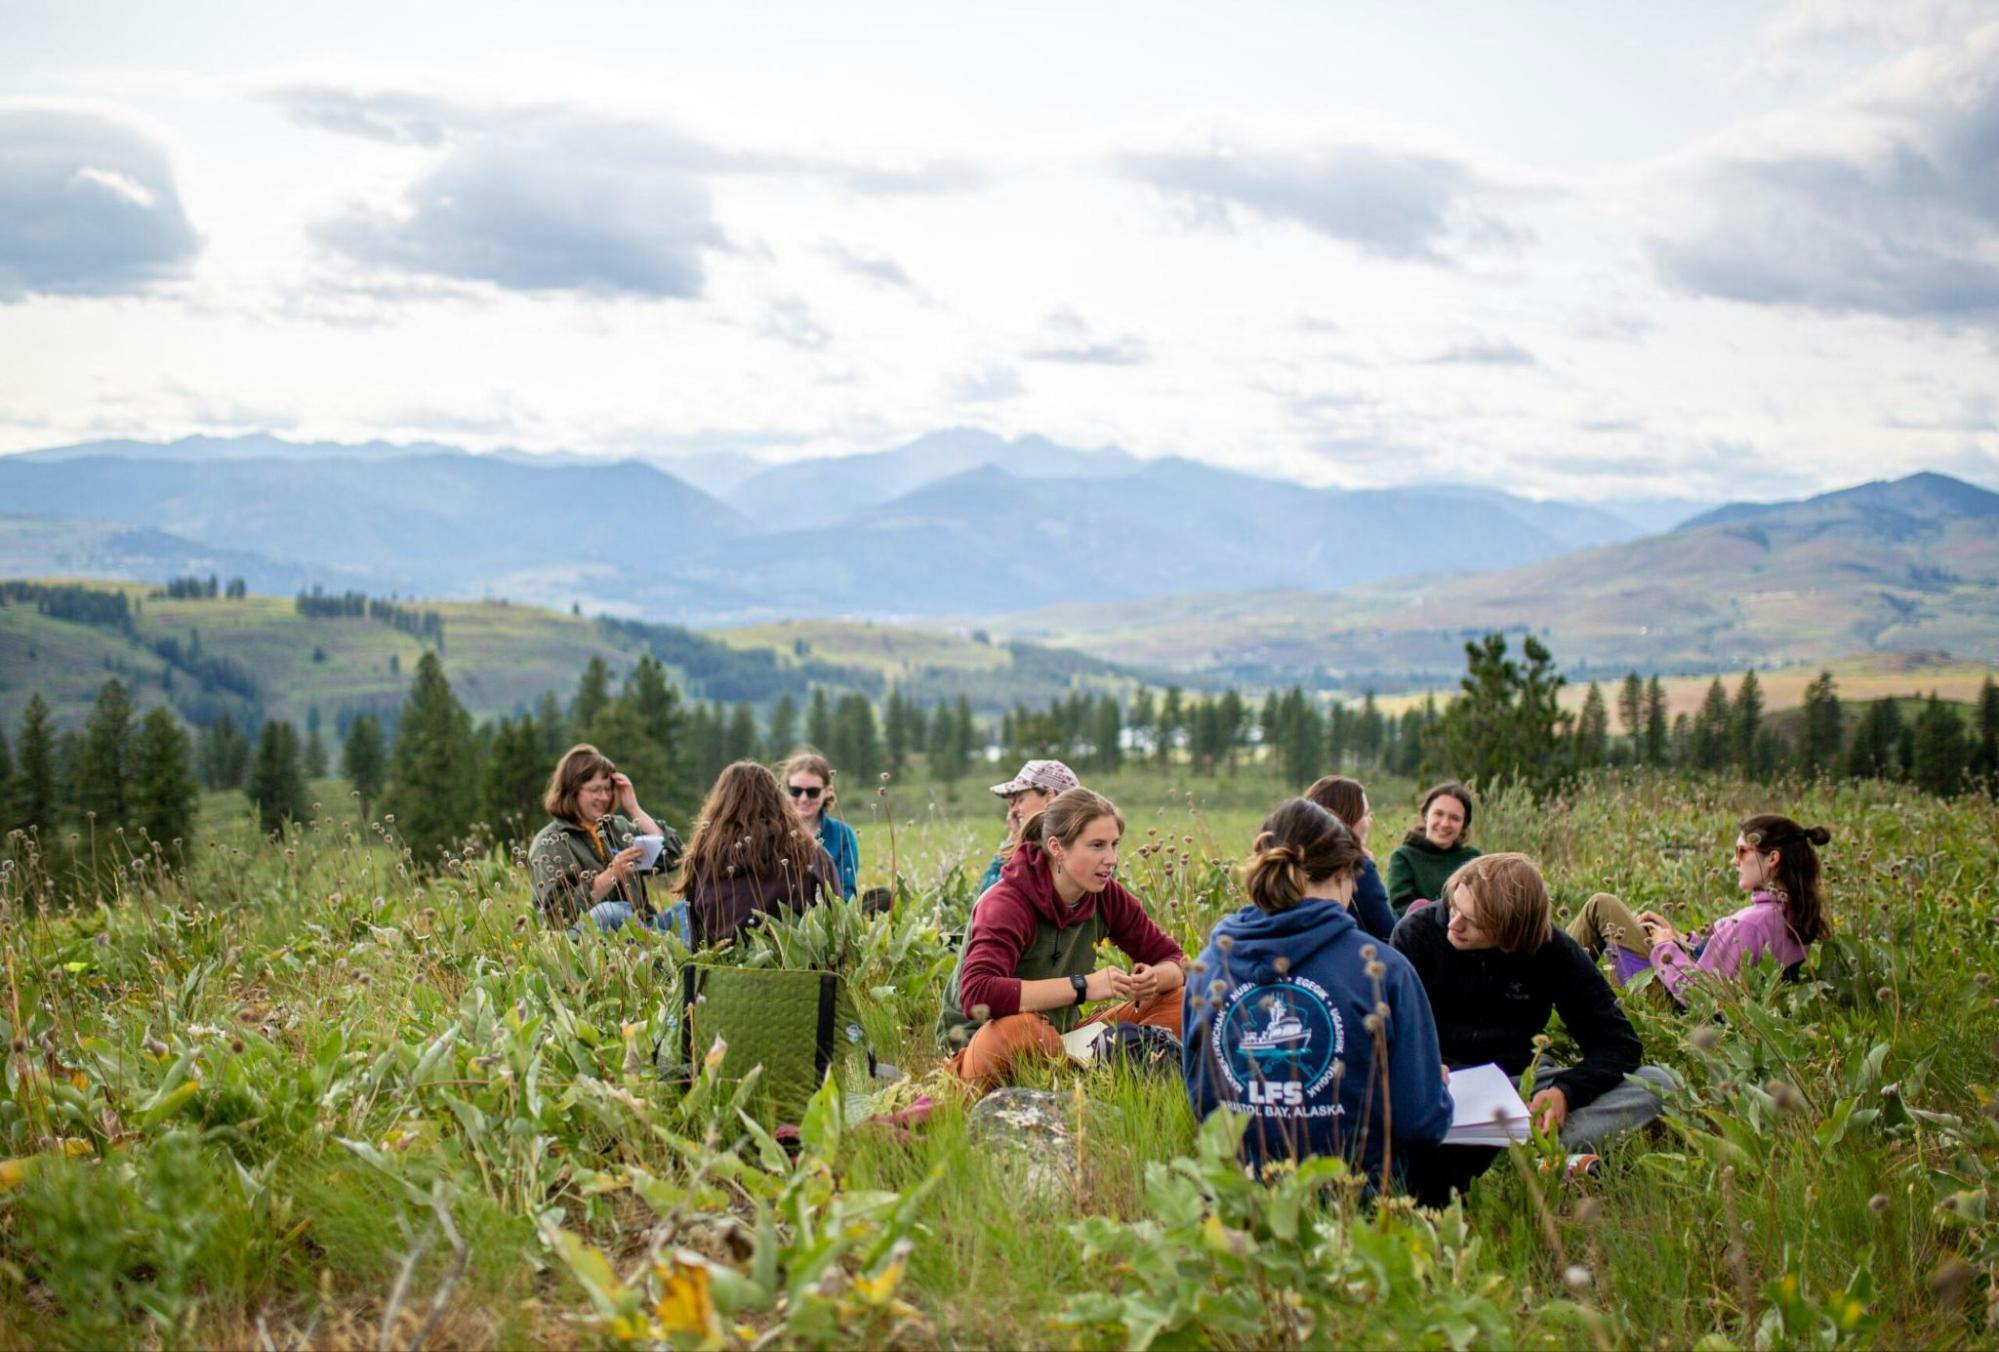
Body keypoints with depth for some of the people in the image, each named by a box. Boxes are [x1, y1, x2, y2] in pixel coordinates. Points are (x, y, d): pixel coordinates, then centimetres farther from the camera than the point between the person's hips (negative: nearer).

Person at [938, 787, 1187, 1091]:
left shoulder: (1106, 896, -3)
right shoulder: (1006, 904, -22)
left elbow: (1175, 961, 5)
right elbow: (977, 995, -39)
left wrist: (1154, 979, -21)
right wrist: (1081, 987, -37)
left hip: (1059, 1041, 7)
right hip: (981, 1050, -7)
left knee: (1177, 1003, -6)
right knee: (1020, 1029, -41)